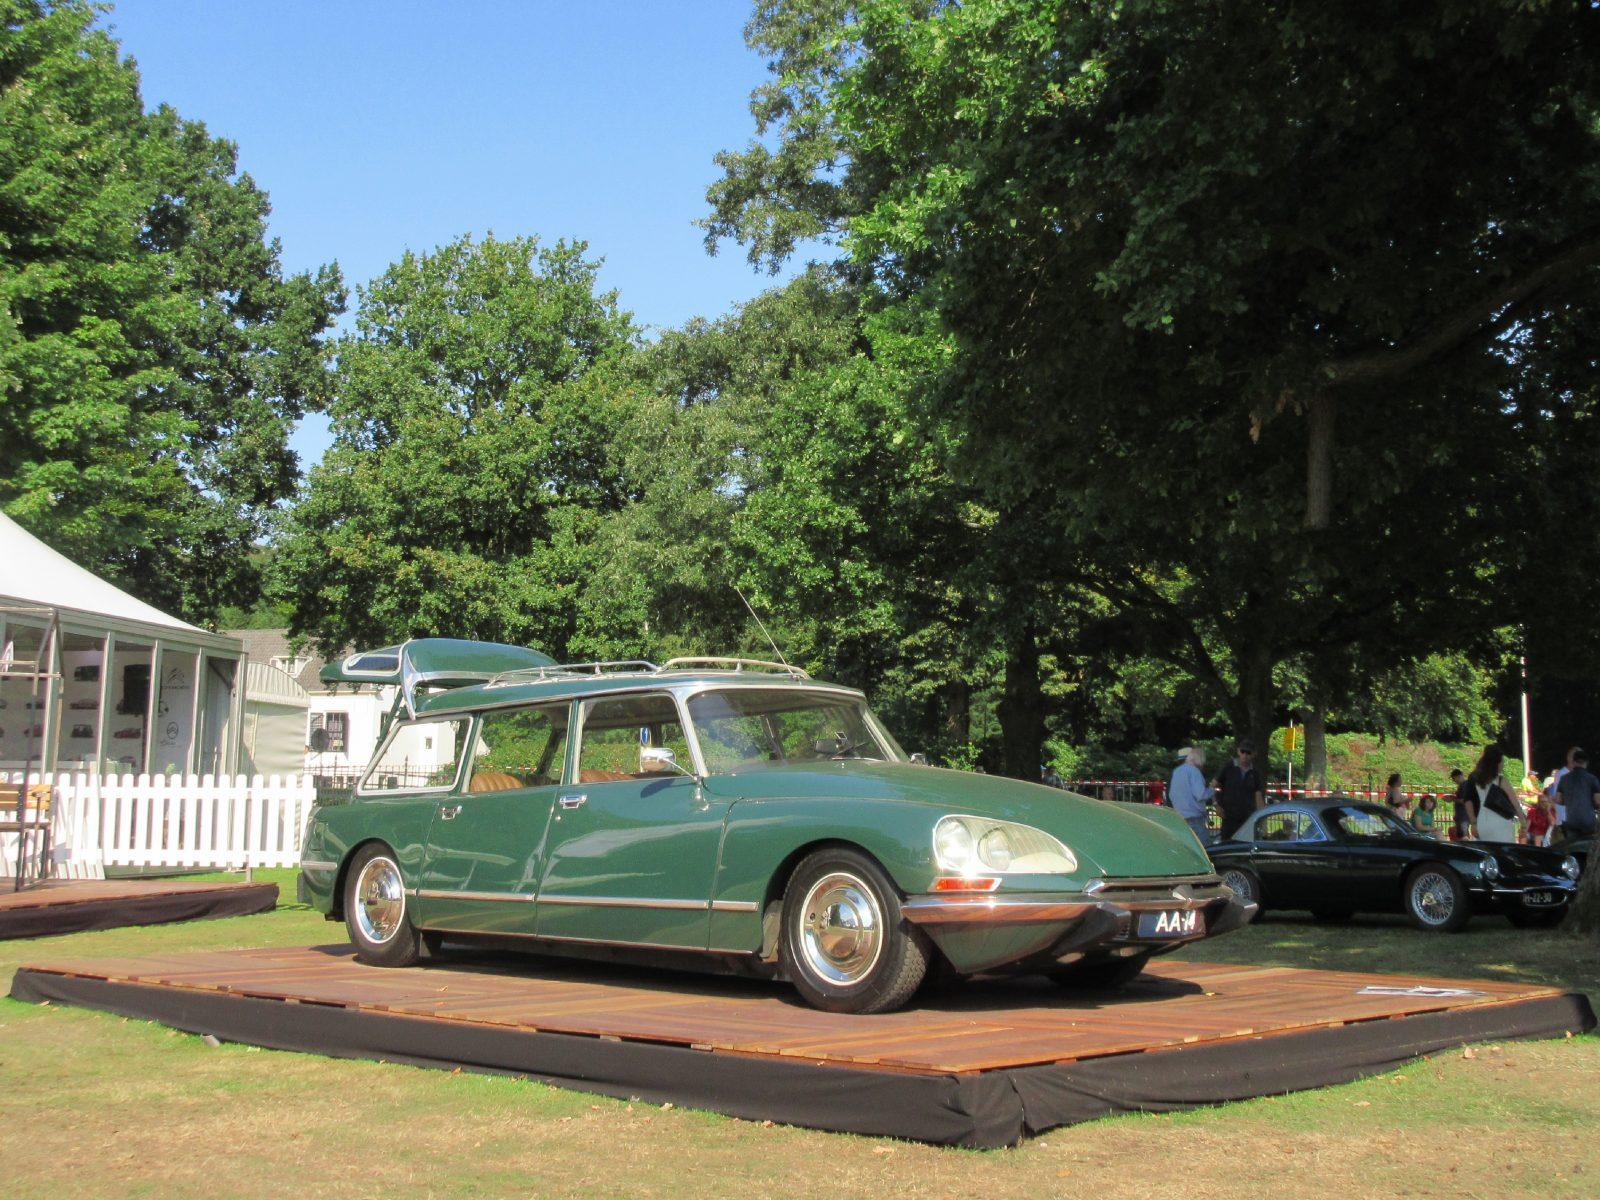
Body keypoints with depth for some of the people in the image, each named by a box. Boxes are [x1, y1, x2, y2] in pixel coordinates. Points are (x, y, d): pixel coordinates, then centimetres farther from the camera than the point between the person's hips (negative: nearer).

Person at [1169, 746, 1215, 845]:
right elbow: (1200, 794, -18)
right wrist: (1212, 791, -1)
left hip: (1179, 819, 8)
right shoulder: (1194, 771, -10)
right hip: (1195, 818, -8)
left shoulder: (1176, 772, 16)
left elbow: (1171, 795, 22)